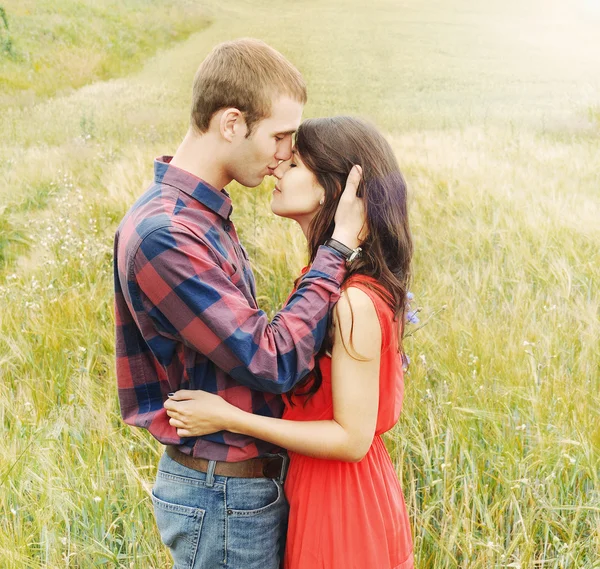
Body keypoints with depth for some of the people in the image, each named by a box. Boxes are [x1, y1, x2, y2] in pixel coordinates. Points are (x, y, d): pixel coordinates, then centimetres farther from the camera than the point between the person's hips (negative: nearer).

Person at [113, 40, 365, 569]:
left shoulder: (204, 213, 6)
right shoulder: (164, 236, -25)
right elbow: (272, 360, -23)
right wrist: (339, 248, -17)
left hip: (256, 479, 9)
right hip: (222, 497, -9)